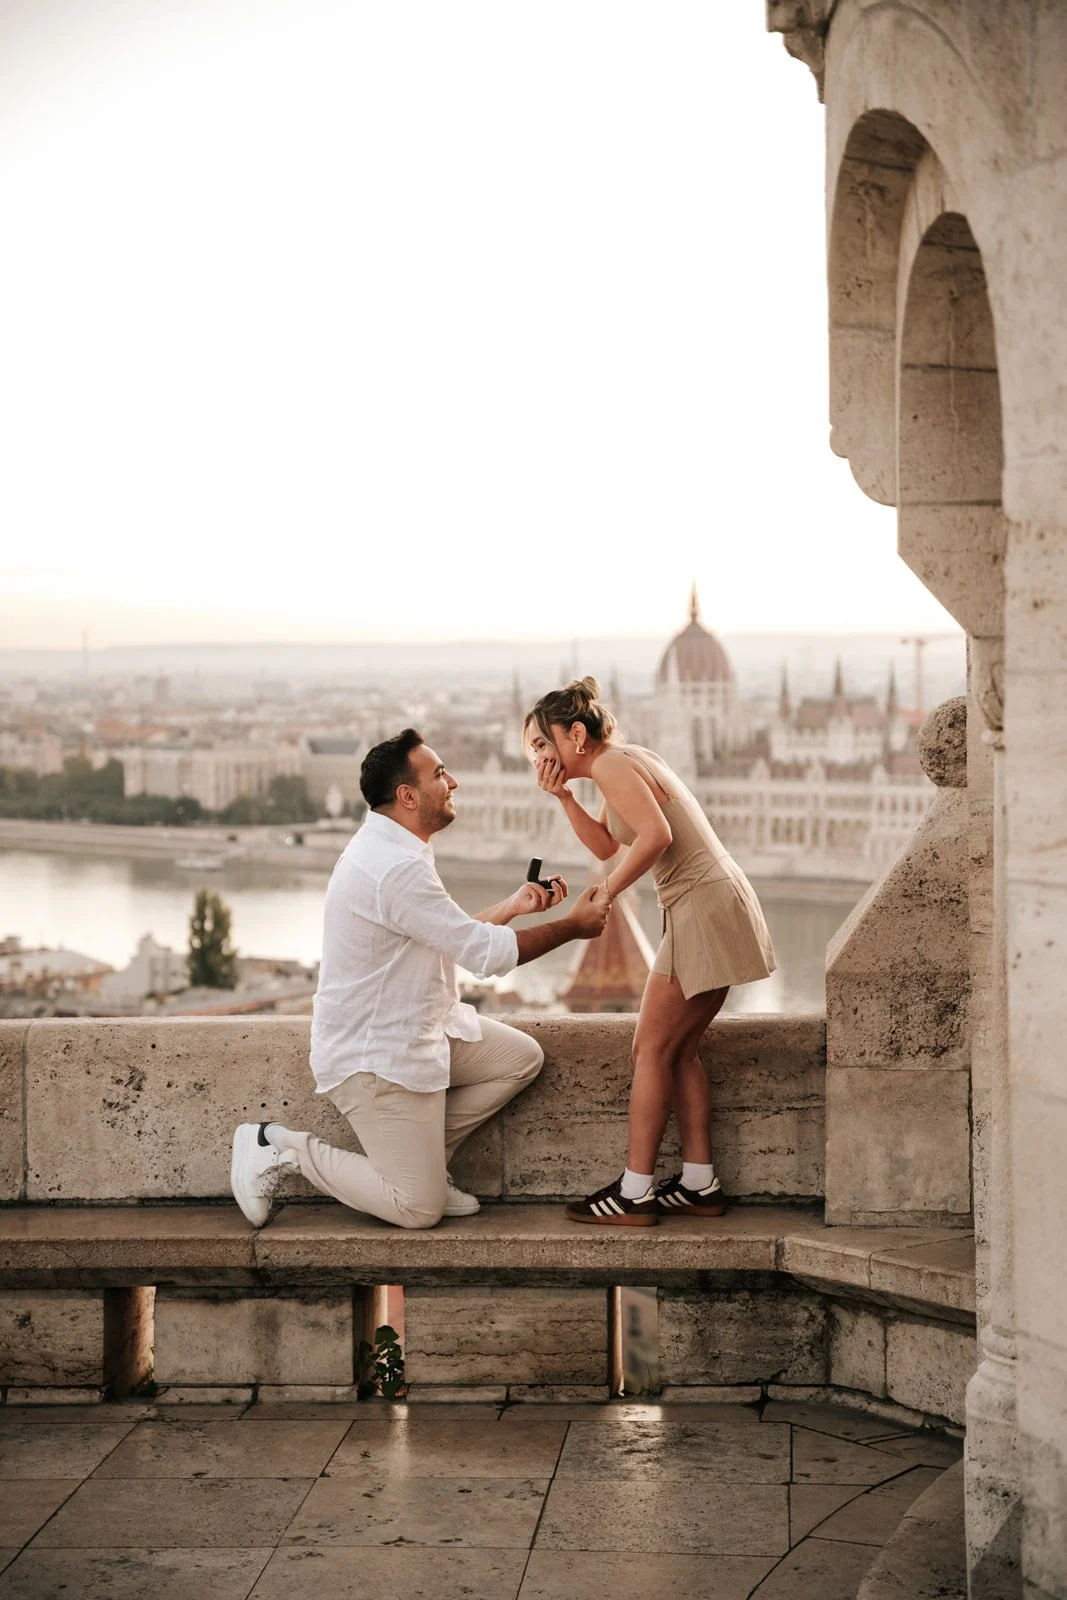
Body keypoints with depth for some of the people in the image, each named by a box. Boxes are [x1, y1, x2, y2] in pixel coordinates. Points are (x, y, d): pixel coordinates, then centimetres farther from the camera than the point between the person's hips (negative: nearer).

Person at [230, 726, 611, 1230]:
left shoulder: (392, 850, 7)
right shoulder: (397, 868, -27)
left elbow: (455, 937, 19)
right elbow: (487, 954, -23)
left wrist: (514, 906, 11)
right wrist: (573, 926, -12)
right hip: (372, 1056, -10)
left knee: (522, 1057, 12)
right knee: (420, 1210, -7)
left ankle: (419, 1158, 13)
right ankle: (282, 1148, 3)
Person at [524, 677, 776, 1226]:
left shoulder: (611, 764, -12)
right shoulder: (625, 762, 18)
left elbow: (656, 834, -26)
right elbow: (605, 846, 15)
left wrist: (603, 895, -19)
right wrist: (564, 797, 6)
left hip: (704, 907, -10)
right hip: (714, 907, 10)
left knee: (652, 1048, -5)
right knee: (679, 1049, 14)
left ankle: (634, 1194, -3)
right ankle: (699, 1184, 16)